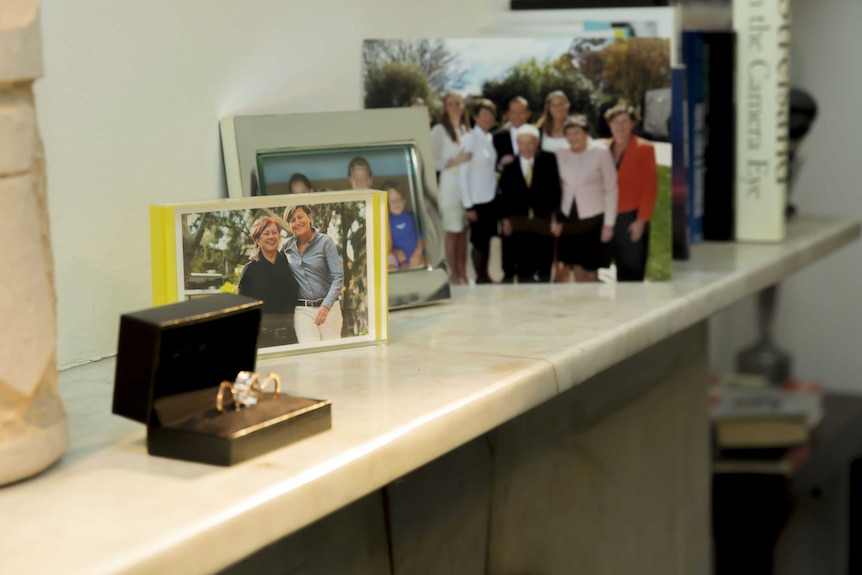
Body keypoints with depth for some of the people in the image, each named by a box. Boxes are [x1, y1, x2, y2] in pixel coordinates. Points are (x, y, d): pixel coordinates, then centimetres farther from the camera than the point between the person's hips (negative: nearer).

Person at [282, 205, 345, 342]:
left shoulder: (325, 241, -2)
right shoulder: (287, 246, 8)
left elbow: (338, 276, -7)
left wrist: (326, 306, -18)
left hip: (328, 307, -1)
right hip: (301, 310, 2)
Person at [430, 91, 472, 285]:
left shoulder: (466, 129, 15)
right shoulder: (439, 130, -4)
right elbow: (433, 162, -10)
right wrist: (455, 161, -17)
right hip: (450, 184, -6)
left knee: (464, 231, 7)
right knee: (452, 232, -4)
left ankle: (463, 274, 12)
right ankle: (453, 275, 3)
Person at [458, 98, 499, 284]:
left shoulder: (490, 139, 9)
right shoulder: (470, 139, -10)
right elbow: (463, 174, -11)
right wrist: (468, 205, -12)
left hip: (491, 198, 6)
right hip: (477, 199, -6)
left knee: (487, 239, 10)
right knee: (479, 241, 1)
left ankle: (485, 277, 19)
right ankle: (480, 279, 12)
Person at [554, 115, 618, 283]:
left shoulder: (601, 152, -10)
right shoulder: (561, 153, 0)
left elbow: (611, 189, -7)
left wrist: (609, 224, -9)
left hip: (593, 219, -3)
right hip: (568, 218, 3)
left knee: (590, 271, 2)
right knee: (577, 269, 6)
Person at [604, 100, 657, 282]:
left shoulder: (644, 148, -2)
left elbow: (650, 188, -5)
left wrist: (642, 220, -11)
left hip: (632, 219, -4)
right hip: (610, 218, 4)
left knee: (633, 272, -2)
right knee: (621, 270, 8)